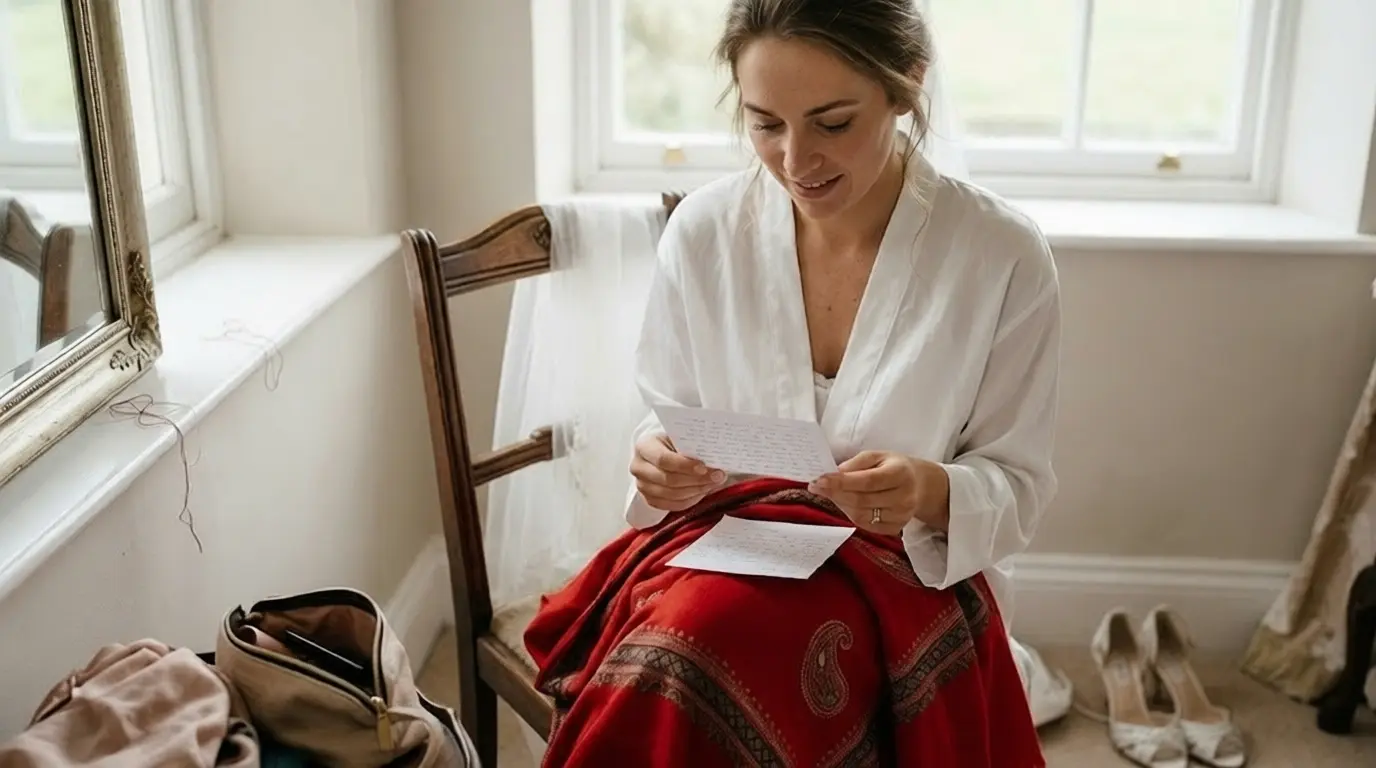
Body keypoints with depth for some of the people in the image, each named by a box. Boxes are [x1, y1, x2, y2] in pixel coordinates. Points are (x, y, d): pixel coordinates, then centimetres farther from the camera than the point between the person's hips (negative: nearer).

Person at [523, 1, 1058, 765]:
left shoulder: (1003, 255, -10)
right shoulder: (702, 229, -4)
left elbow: (1016, 487, -3)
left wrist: (933, 494, -25)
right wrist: (660, 459, -15)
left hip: (908, 573, -2)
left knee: (697, 641, -31)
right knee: (673, 646, -31)